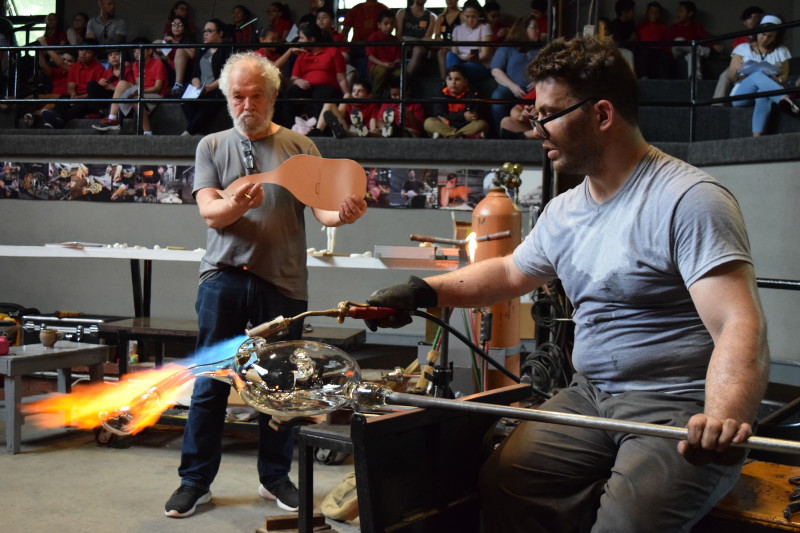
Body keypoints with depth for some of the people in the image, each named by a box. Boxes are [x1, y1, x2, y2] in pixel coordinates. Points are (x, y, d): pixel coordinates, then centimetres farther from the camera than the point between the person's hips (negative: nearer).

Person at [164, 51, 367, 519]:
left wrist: (342, 215, -22)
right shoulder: (213, 147, 9)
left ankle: (275, 477, 24)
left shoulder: (299, 147, 7)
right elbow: (210, 214, -2)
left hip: (283, 281, 0)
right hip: (224, 275, 0)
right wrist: (236, 204, -25)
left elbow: (322, 207, 2)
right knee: (211, 382, 4)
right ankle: (195, 480, 16)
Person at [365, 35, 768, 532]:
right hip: (592, 397, 7)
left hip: (684, 413, -7)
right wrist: (421, 292, 14)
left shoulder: (688, 199, -15)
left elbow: (742, 328, -25)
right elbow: (509, 273, 28)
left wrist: (723, 417, -44)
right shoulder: (564, 212, 11)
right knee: (500, 485, -12)